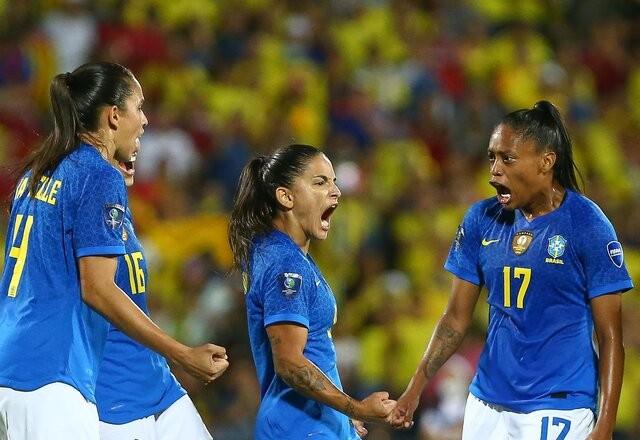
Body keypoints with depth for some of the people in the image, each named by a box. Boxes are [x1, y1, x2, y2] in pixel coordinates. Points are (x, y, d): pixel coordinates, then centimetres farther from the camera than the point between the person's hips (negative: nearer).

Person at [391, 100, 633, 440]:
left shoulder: (587, 224, -8)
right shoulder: (482, 219, 5)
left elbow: (610, 336, -8)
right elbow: (456, 319, 10)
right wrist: (416, 387, 0)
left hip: (557, 410, -5)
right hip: (488, 405, 5)